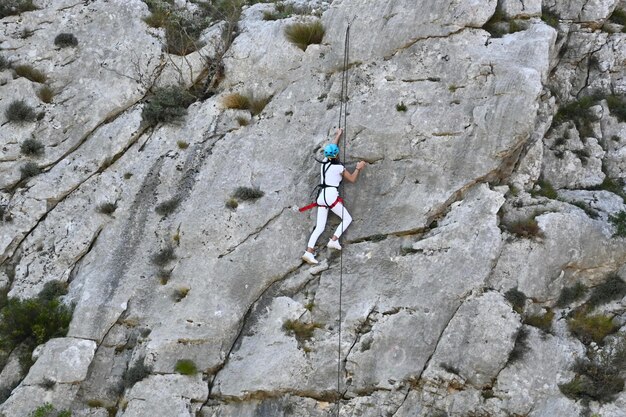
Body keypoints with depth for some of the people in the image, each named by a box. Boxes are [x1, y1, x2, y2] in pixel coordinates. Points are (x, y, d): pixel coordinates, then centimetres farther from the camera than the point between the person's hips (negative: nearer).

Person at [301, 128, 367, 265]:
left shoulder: (324, 162, 11)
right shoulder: (339, 167, -5)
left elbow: (331, 147, 30)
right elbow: (352, 179, 6)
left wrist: (338, 135, 42)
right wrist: (358, 168, 20)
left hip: (321, 196, 6)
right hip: (331, 196, -6)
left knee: (320, 226, 3)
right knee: (347, 218, 10)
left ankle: (309, 251, -11)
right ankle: (334, 240, -5)